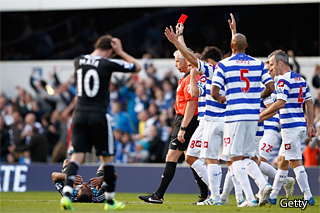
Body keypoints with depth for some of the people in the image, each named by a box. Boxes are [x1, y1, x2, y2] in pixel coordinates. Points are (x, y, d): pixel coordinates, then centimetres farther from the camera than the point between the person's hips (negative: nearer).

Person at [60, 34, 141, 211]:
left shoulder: (78, 61, 5)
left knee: (77, 156, 1)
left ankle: (67, 193, -19)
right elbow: (137, 67, 4)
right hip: (98, 115, -4)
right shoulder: (107, 64, -9)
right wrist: (120, 52, 9)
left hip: (80, 114, 4)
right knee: (107, 158, 8)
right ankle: (110, 200, 16)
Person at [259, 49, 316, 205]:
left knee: (295, 162, -7)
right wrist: (310, 126, 18)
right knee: (282, 161, 14)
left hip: (290, 126, -9)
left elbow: (280, 103, -22)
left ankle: (308, 197, -9)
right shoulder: (300, 79, 16)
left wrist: (262, 115, -11)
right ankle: (272, 196, 19)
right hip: (300, 125, 9)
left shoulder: (284, 80, -12)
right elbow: (309, 103, 16)